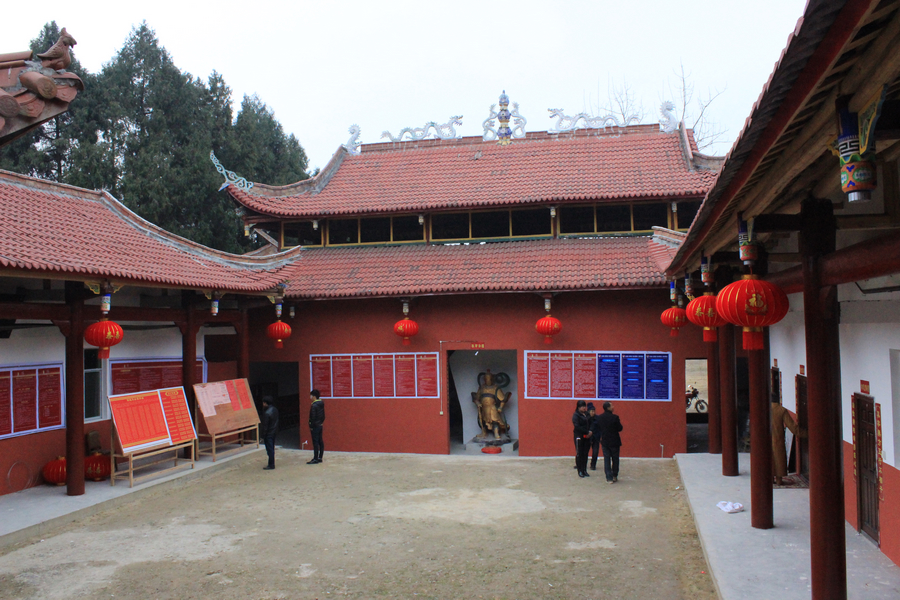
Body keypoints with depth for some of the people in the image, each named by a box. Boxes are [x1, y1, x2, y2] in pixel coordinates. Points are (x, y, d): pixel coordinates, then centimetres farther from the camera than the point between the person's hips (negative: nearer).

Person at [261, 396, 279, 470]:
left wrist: (263, 436, -13)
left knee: (270, 449, -1)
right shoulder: (275, 410, 4)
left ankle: (271, 465, 5)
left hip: (268, 434, -8)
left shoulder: (267, 413, -22)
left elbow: (265, 426, -19)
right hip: (274, 432, 8)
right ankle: (272, 464, 24)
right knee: (272, 449, 17)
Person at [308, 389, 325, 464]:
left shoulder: (314, 405, -18)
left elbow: (313, 417, -18)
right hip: (320, 425, 9)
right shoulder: (321, 404, 9)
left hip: (315, 426, -9)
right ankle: (320, 458, 18)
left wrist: (311, 427, -11)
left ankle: (315, 459, -3)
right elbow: (323, 416, 14)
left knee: (315, 443, -6)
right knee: (320, 441, 12)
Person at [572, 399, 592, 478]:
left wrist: (590, 432, -4)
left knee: (585, 454, 8)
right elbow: (577, 427, -16)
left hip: (587, 437, 6)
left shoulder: (587, 414, 10)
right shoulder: (576, 415, -8)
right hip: (579, 437, -6)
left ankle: (584, 470, 15)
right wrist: (587, 432, -17)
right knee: (579, 454, -1)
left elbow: (591, 424, 13)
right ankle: (580, 471, 5)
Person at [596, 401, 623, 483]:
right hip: (614, 442, -3)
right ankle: (614, 476, 21)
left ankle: (609, 478, 4)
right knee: (615, 459, 12)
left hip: (604, 442, 3)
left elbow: (598, 428, 6)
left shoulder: (599, 418, -2)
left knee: (606, 459, 7)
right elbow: (620, 428, -11)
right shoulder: (614, 417, -17)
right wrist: (620, 424, 7)